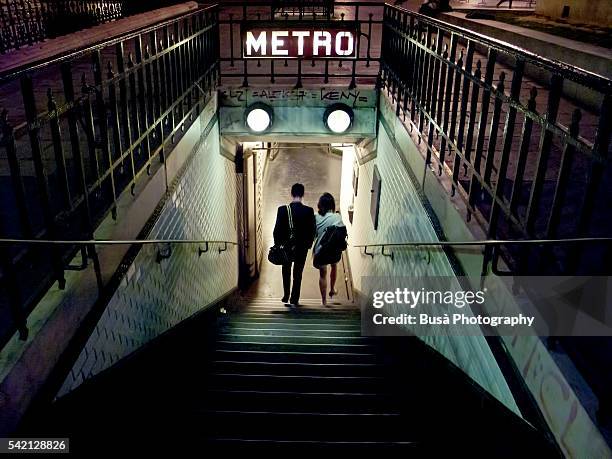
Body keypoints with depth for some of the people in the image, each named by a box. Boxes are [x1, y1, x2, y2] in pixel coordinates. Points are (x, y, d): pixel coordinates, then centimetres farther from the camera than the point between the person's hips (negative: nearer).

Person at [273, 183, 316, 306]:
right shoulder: (309, 211, -11)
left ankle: (286, 297, 22)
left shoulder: (282, 210, -12)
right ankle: (294, 299, 13)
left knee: (286, 272, 21)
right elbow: (312, 230, -6)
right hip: (302, 247, 0)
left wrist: (278, 244, 4)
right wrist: (308, 244, 8)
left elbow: (277, 230, -8)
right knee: (298, 274, 10)